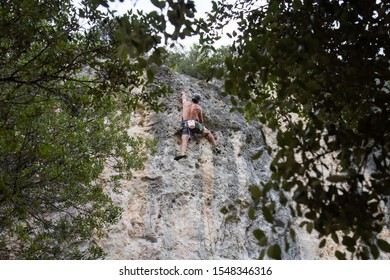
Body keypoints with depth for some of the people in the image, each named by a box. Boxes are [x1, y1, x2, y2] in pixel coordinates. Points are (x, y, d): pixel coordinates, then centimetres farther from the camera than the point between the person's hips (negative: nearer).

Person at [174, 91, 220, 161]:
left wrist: (183, 94, 63)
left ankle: (183, 154, -43)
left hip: (186, 124, 0)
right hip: (195, 124, 1)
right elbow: (201, 119, 20)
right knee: (208, 133, 22)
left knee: (184, 140, -19)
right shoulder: (198, 108, 12)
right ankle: (215, 146, 14)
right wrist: (201, 125, 41)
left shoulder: (185, 103, 15)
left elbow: (183, 97, 39)